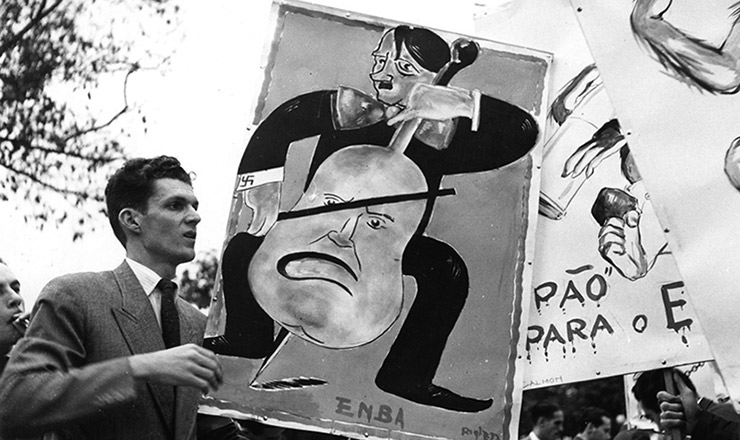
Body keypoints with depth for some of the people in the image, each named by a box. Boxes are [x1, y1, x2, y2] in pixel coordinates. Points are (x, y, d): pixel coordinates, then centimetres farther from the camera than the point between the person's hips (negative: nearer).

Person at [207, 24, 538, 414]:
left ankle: (409, 374, -9)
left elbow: (524, 133, -22)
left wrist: (465, 105, -37)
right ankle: (249, 338, 14)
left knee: (448, 269, -27)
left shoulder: (442, 136, -14)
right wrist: (264, 182, -24)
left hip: (388, 244, 0)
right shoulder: (347, 107, -11)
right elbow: (278, 127, -7)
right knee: (244, 249, -18)